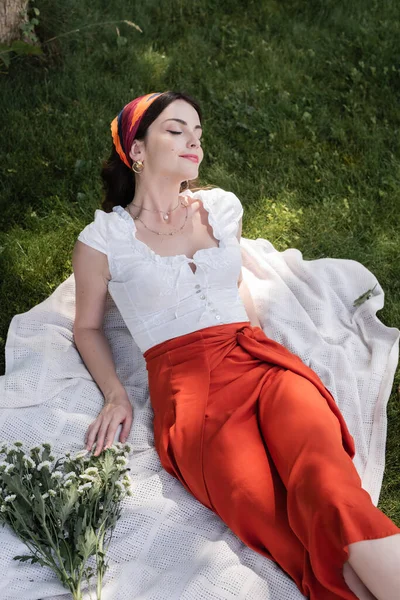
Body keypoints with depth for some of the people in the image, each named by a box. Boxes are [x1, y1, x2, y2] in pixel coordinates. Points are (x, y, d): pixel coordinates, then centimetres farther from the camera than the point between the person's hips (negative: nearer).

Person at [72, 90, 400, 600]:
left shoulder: (222, 207, 18)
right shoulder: (102, 241, 8)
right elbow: (87, 327, 19)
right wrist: (115, 395, 2)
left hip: (257, 358, 3)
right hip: (184, 381, -3)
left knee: (326, 486, -30)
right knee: (268, 516, -31)